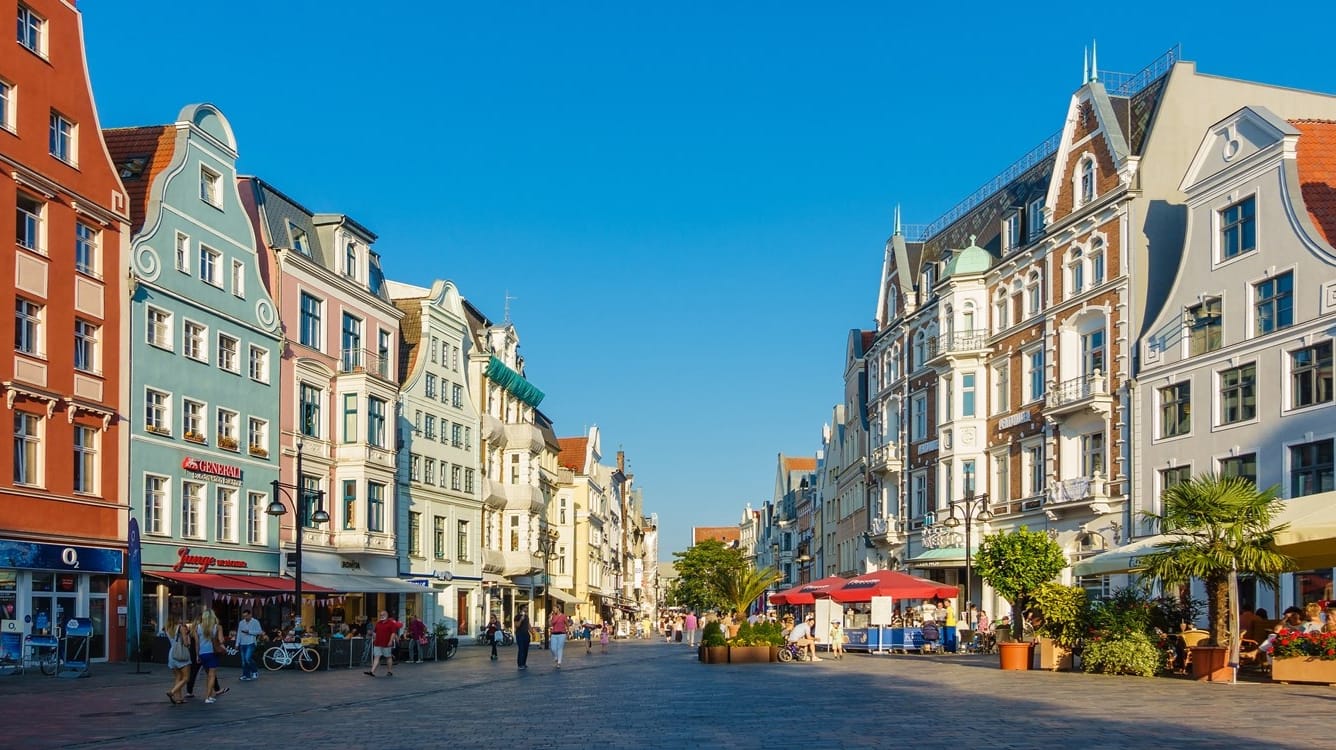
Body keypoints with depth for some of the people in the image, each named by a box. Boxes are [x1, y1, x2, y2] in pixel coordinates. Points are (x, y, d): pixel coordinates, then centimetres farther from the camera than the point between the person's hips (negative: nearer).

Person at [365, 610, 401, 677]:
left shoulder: (391, 623, -5)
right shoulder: (378, 623, 14)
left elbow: (393, 633, -11)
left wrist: (391, 641, -18)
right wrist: (374, 639, 17)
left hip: (387, 644, -5)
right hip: (378, 644, 5)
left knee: (388, 657, 7)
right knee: (376, 657, -2)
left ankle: (390, 672, 16)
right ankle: (372, 671, -11)